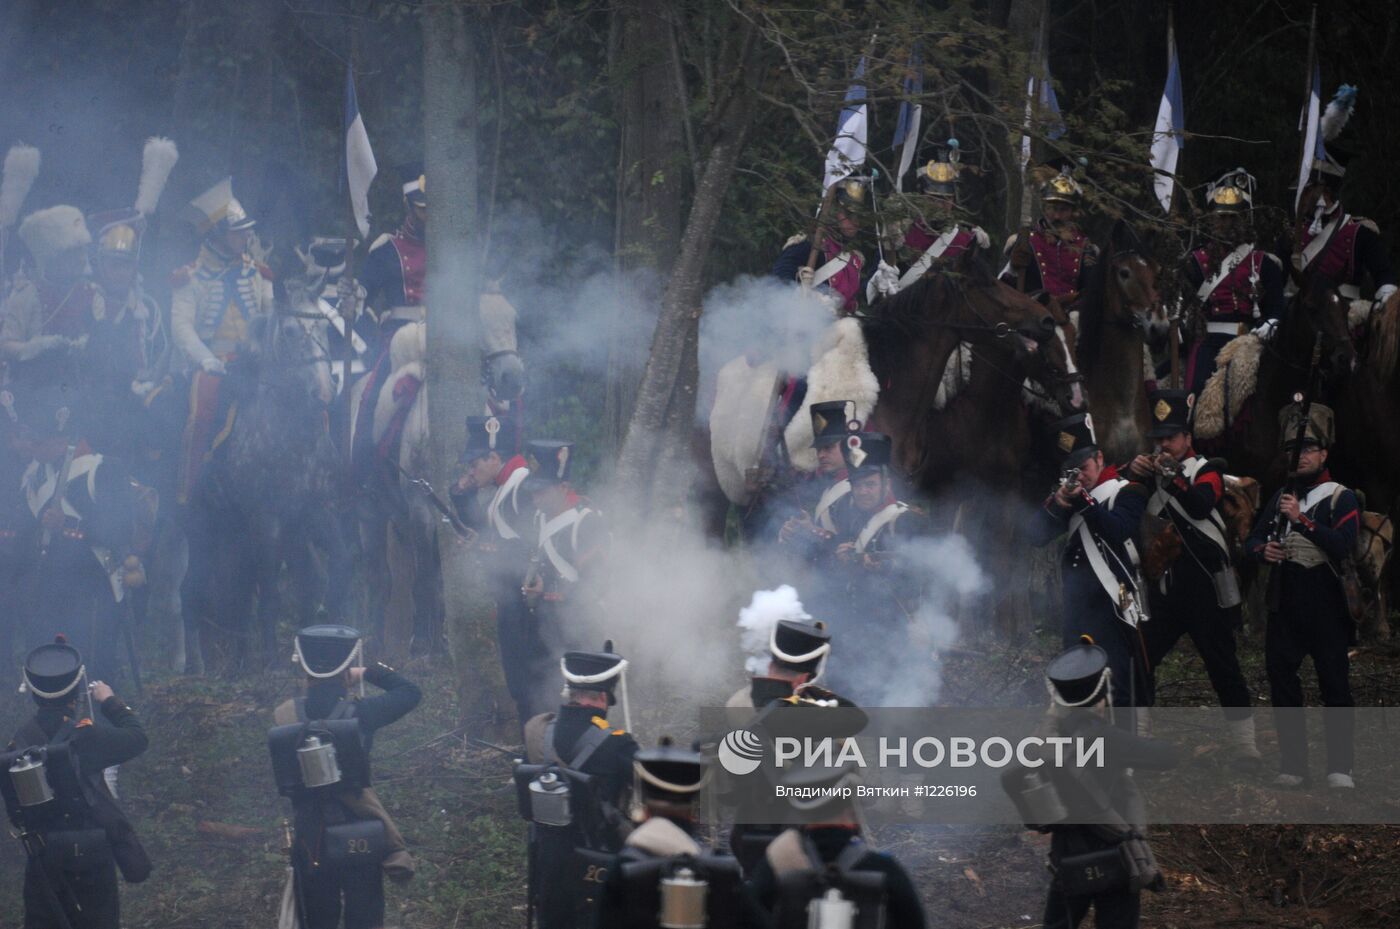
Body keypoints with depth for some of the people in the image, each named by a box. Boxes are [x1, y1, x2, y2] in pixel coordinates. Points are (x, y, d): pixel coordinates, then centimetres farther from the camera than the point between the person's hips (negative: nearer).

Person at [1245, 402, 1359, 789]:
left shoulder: (1341, 498, -2)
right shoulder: (1280, 497, 15)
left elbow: (1342, 545, -16)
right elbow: (1251, 541, 17)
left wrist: (1301, 518, -22)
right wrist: (1262, 550, -7)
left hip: (1325, 605, -5)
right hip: (1284, 604, 5)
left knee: (1335, 683, -5)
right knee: (1281, 681, 4)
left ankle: (1340, 767, -2)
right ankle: (1293, 764, 11)